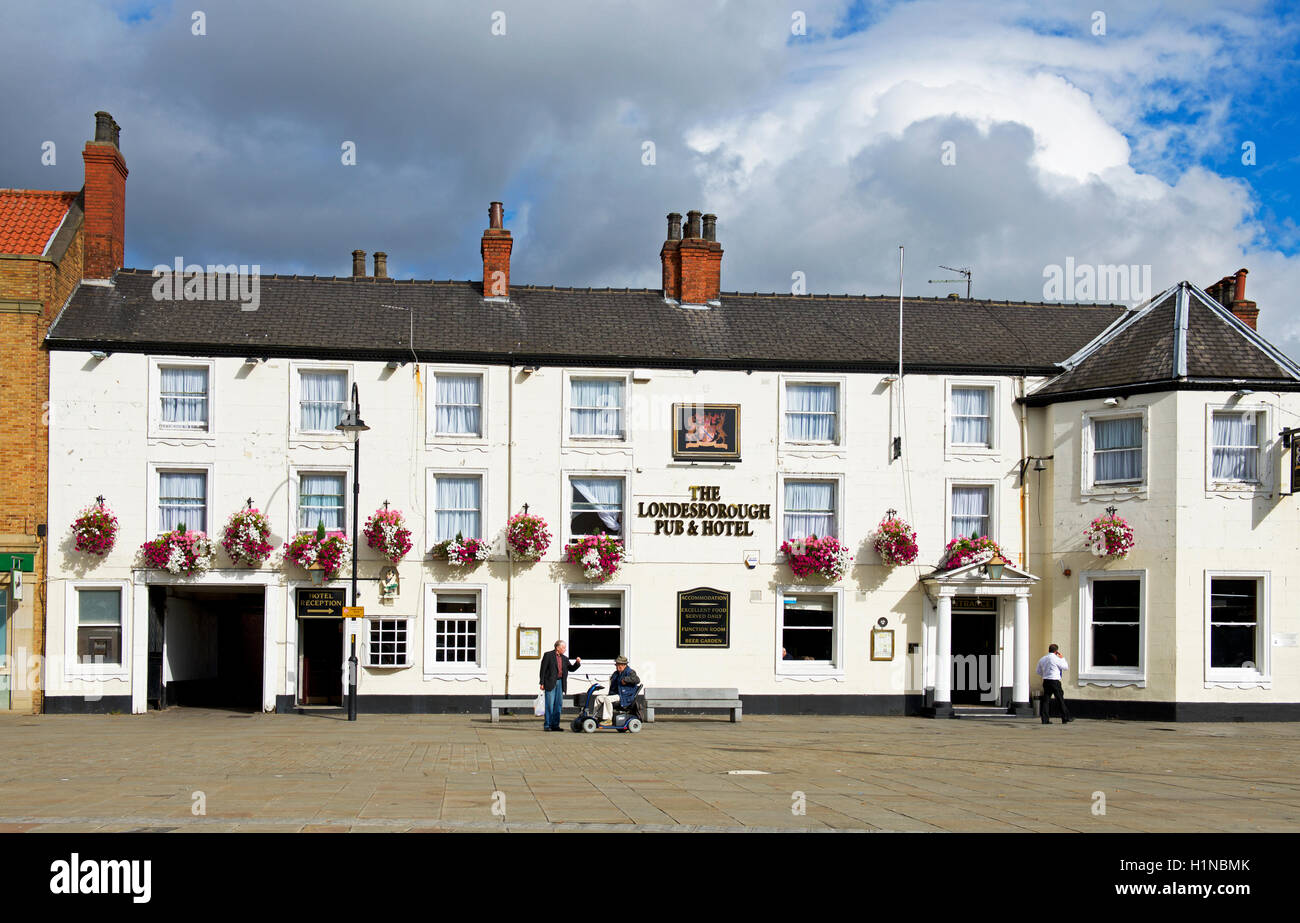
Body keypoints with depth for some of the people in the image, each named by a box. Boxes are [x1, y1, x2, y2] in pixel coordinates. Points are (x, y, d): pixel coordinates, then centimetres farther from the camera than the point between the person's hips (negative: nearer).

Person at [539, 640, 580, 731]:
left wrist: (577, 662, -1)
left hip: (560, 683, 6)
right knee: (550, 705, -6)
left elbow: (571, 669, 17)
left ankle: (555, 725, 12)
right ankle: (547, 725, 0)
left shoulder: (564, 659, 14)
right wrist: (542, 683, -10)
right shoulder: (548, 656, -3)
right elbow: (543, 670, -4)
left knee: (558, 704, 5)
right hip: (550, 683, -6)